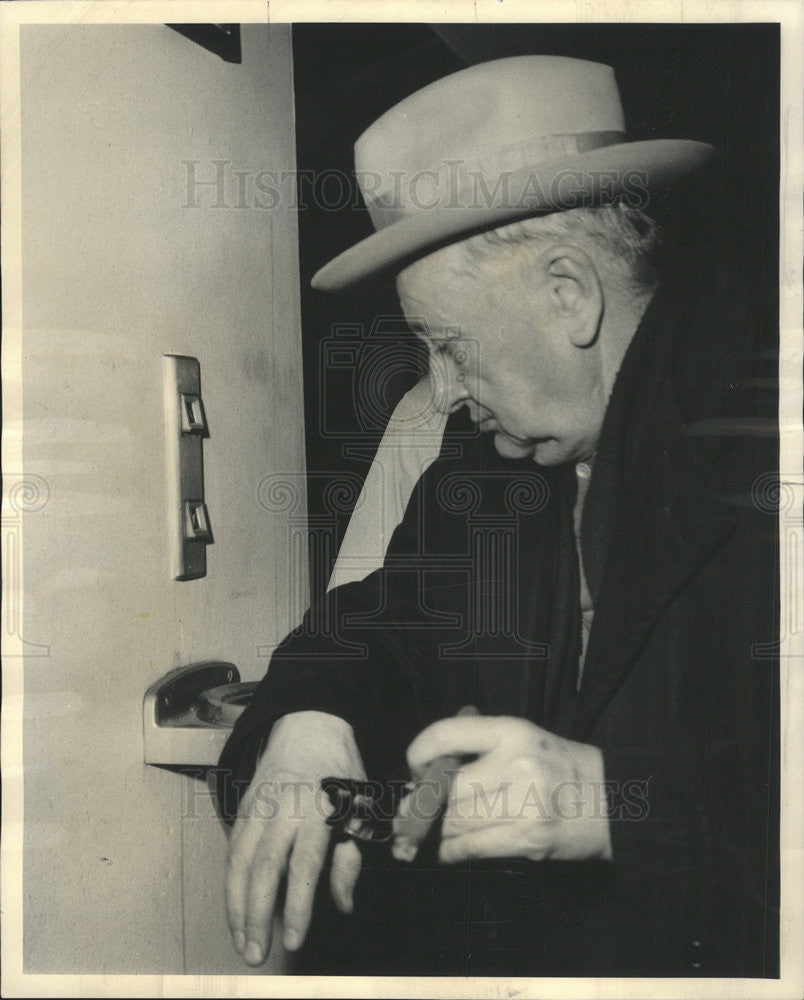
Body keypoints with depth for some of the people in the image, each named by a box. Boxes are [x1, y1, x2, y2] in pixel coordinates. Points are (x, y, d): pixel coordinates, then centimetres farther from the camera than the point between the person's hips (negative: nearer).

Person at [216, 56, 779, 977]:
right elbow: (389, 617, 13)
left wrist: (613, 798, -31)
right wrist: (309, 720, -7)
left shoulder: (762, 418, -16)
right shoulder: (492, 447, 8)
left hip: (716, 946, -6)